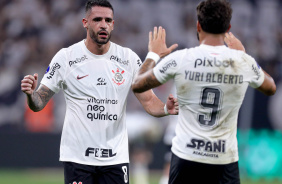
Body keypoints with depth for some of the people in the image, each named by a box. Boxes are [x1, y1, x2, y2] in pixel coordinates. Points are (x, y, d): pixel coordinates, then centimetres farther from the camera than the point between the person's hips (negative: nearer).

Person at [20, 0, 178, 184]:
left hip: (116, 158, 2)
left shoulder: (129, 59, 2)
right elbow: (39, 104, -1)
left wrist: (165, 108, -19)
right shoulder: (66, 57, -3)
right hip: (77, 156, -2)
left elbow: (149, 101, 3)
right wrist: (30, 94, -25)